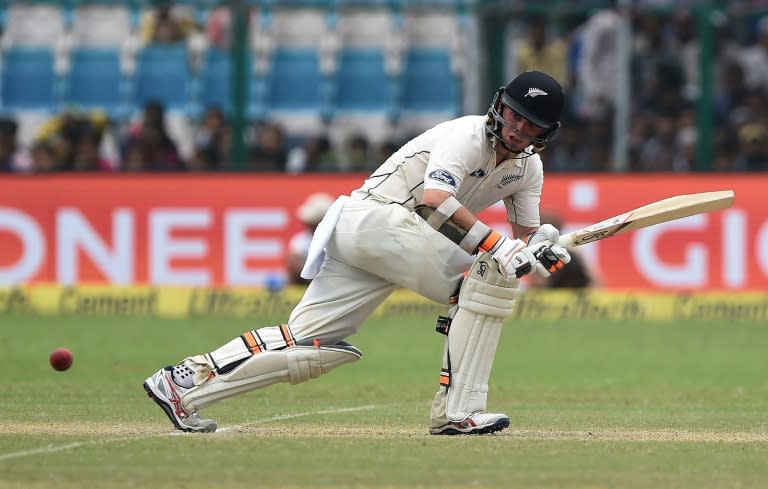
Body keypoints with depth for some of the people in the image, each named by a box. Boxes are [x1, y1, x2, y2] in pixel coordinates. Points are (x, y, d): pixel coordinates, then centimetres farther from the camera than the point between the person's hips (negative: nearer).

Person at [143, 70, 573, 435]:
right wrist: (496, 245, -35)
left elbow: (526, 235, 14)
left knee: (310, 342, 2)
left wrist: (541, 249, -11)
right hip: (377, 217, -9)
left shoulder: (528, 167, 15)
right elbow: (435, 202, -28)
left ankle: (183, 382, 3)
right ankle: (458, 411, -20)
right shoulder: (466, 135, -13)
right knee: (487, 276, -18)